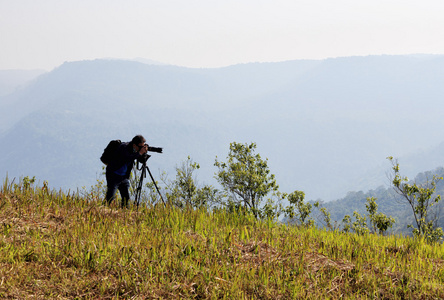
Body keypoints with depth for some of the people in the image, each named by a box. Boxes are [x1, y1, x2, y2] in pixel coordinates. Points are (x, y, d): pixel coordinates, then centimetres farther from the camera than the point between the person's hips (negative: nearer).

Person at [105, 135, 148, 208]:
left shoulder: (133, 149, 1)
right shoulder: (124, 147, -21)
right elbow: (127, 158, -37)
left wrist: (144, 152, -14)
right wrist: (139, 153, -33)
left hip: (124, 177, 7)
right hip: (114, 175, -7)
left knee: (126, 198, 4)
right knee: (111, 197, -12)